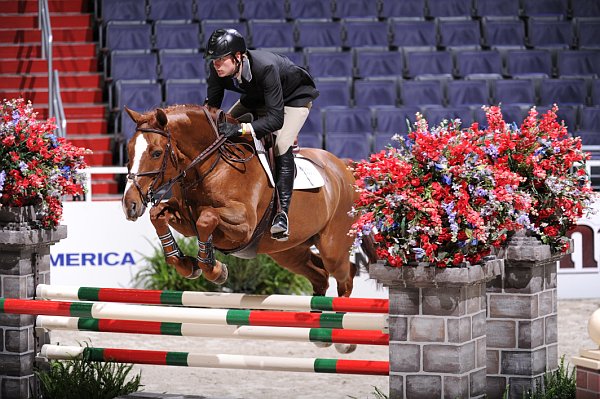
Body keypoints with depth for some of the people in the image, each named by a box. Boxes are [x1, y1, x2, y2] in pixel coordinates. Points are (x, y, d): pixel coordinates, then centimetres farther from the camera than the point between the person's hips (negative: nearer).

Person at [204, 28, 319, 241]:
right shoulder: (218, 69, -26)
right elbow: (212, 106, -12)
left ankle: (282, 212, -31)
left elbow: (276, 118, -46)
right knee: (223, 127, -3)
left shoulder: (265, 68, -43)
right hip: (256, 98, 7)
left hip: (293, 97, -7)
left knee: (281, 146, -28)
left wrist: (241, 128, -56)